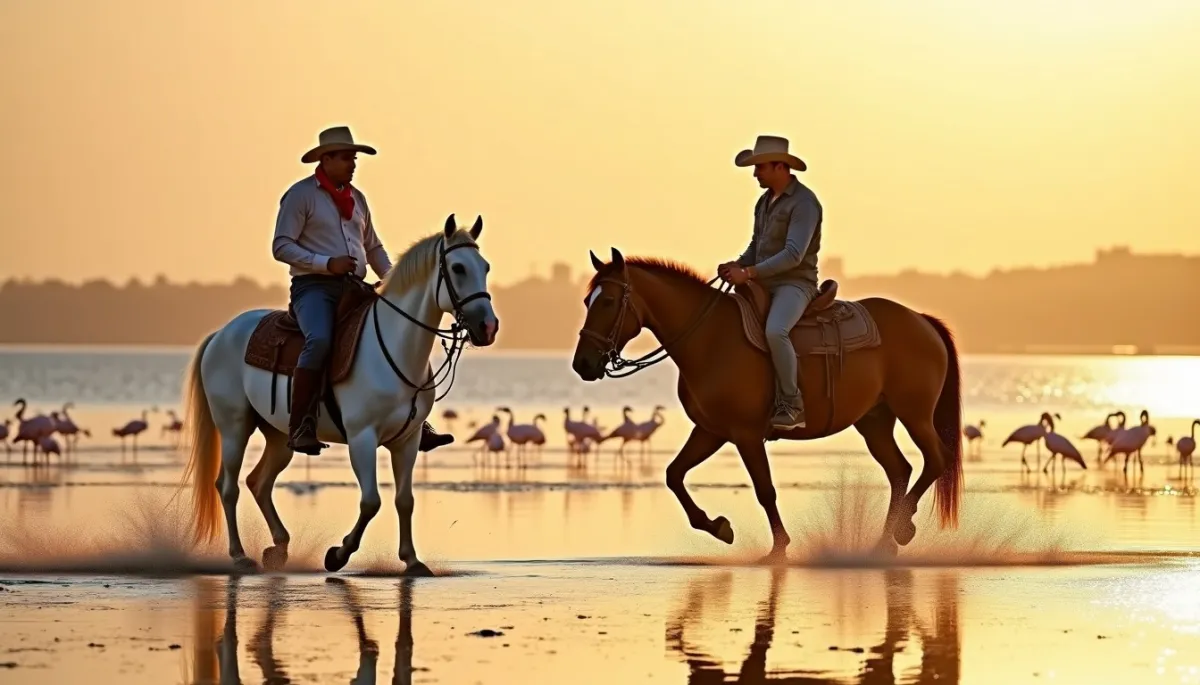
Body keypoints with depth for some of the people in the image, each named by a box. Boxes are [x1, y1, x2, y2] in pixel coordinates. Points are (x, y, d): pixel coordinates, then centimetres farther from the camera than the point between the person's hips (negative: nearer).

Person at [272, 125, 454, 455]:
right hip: (314, 287, -7)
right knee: (320, 340, -36)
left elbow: (373, 247, 27)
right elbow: (281, 246, -8)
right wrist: (327, 263, -18)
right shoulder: (300, 195, -2)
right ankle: (299, 427, -31)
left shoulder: (356, 198, 19)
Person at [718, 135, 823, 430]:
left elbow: (793, 255, -23)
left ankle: (792, 406, -27)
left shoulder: (803, 203, -15)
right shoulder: (765, 201, 14)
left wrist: (749, 273, -25)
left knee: (775, 331, -36)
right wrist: (738, 264, 1)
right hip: (765, 284, 10)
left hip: (795, 285, -10)